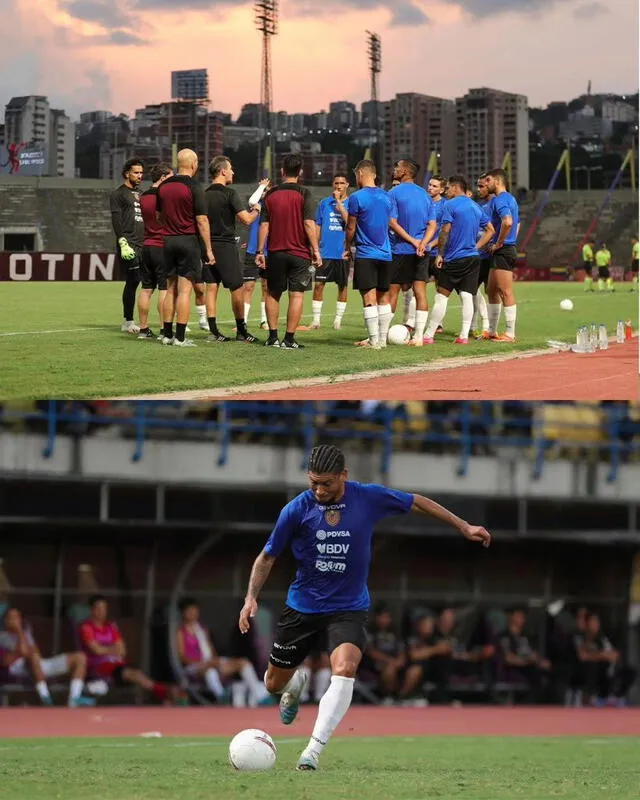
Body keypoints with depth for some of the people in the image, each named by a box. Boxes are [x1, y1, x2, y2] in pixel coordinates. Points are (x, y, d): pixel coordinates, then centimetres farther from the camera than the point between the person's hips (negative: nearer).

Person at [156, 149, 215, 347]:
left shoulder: (164, 186, 7)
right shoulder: (193, 188, -11)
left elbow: (159, 216, 16)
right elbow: (202, 220, -13)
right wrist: (208, 249, -9)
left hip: (169, 241, 6)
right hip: (189, 240, -6)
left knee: (171, 289, 11)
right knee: (185, 290, -5)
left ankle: (167, 334, 12)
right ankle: (180, 337, -7)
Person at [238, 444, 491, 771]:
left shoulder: (369, 498, -11)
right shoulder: (297, 509, -13)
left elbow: (416, 502, 6)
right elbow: (268, 556, -1)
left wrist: (463, 526, 9)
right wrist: (252, 597, -14)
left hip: (348, 608, -1)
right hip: (302, 606, 1)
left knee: (344, 669, -29)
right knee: (274, 684, 10)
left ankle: (313, 750, -27)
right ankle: (297, 683, 50)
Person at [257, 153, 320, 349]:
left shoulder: (271, 195, 3)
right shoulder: (304, 195, -6)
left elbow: (264, 225, 2)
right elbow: (309, 223, -12)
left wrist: (260, 251, 7)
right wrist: (316, 250, -9)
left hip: (276, 252, 3)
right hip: (299, 253, -3)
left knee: (273, 294, 14)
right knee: (297, 295, 0)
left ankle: (273, 337, 13)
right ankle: (289, 339, -5)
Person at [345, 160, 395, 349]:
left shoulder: (356, 197, -9)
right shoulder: (388, 197, 8)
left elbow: (351, 228, -4)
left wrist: (347, 248, 12)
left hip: (365, 255, -6)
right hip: (385, 253, 6)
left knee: (369, 298, -5)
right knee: (384, 297, 11)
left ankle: (374, 340, -8)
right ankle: (382, 338, 13)